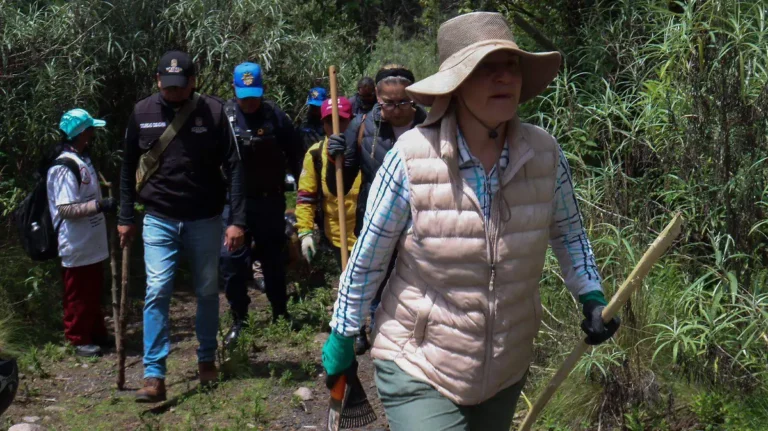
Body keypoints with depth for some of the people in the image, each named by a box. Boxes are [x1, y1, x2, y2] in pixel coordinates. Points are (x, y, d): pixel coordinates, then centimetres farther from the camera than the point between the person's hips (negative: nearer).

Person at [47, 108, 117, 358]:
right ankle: (78, 339, 15)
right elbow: (66, 209, -25)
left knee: (94, 293, 19)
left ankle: (97, 334, 31)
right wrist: (99, 205, -29)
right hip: (77, 247, -9)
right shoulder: (65, 168, -21)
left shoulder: (83, 161, 9)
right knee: (79, 296, 3)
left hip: (92, 244, 9)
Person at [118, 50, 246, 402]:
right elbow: (128, 168, 8)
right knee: (157, 292, -7)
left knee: (207, 291, 10)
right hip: (159, 220, 0)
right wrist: (126, 218, 9)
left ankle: (207, 359, 30)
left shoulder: (213, 111, -8)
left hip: (205, 219, 0)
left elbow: (233, 167, -6)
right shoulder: (142, 113, -3)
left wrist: (237, 220, -10)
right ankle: (154, 375, -2)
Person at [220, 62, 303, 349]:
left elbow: (295, 153, 4)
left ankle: (280, 313, 29)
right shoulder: (223, 116, -5)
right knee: (232, 259, -5)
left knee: (274, 257, 13)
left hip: (271, 200, 1)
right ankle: (238, 321, 8)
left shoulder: (274, 115, -2)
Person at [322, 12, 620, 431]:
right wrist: (342, 337, 0)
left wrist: (591, 297, -4)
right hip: (418, 367, -4)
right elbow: (366, 260, -9)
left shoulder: (544, 153, -10)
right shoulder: (411, 158, -20)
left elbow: (569, 233, 9)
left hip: (507, 368, 4)